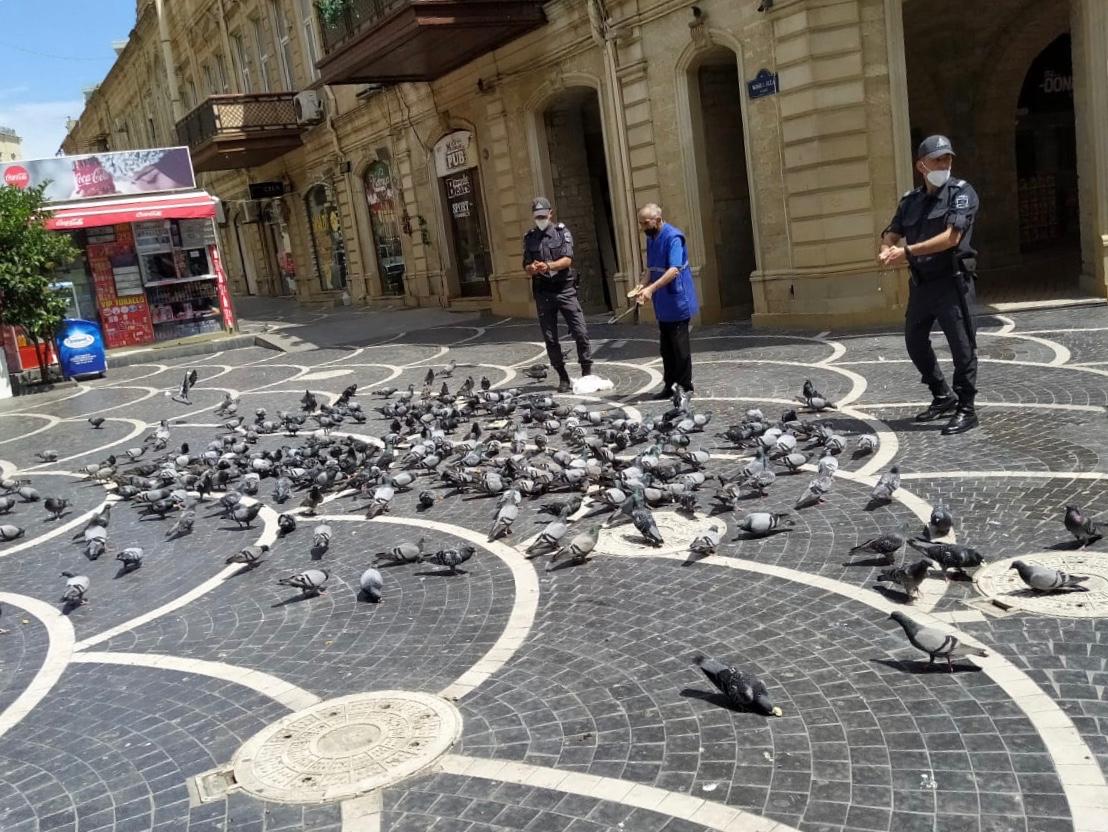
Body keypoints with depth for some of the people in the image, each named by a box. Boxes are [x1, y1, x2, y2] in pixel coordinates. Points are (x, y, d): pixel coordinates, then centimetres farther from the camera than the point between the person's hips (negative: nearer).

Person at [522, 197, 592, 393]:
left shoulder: (562, 232, 2)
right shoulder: (529, 238, 9)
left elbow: (567, 260, -10)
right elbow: (526, 266, 5)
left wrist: (549, 266, -27)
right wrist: (532, 269, -19)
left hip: (565, 289, -2)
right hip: (543, 292, 2)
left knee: (580, 332, -6)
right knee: (550, 338, 3)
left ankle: (587, 372, 6)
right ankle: (563, 377, 12)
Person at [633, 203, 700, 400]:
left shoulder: (673, 237, -16)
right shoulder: (651, 238, 10)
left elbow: (674, 270, -26)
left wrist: (651, 288, -32)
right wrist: (641, 285, 0)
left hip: (677, 302, -8)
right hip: (663, 304, 8)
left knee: (680, 346, -2)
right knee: (666, 348, 12)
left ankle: (686, 387, 6)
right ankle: (669, 385, 20)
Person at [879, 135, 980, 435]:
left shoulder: (961, 192, -5)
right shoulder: (910, 200, 13)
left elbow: (951, 237, -17)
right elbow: (891, 235, 11)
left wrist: (908, 251, -18)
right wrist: (887, 252, -14)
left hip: (952, 280, -7)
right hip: (921, 282, 7)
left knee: (961, 346, -3)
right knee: (915, 342, 15)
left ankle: (966, 409, 6)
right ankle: (943, 396, 31)